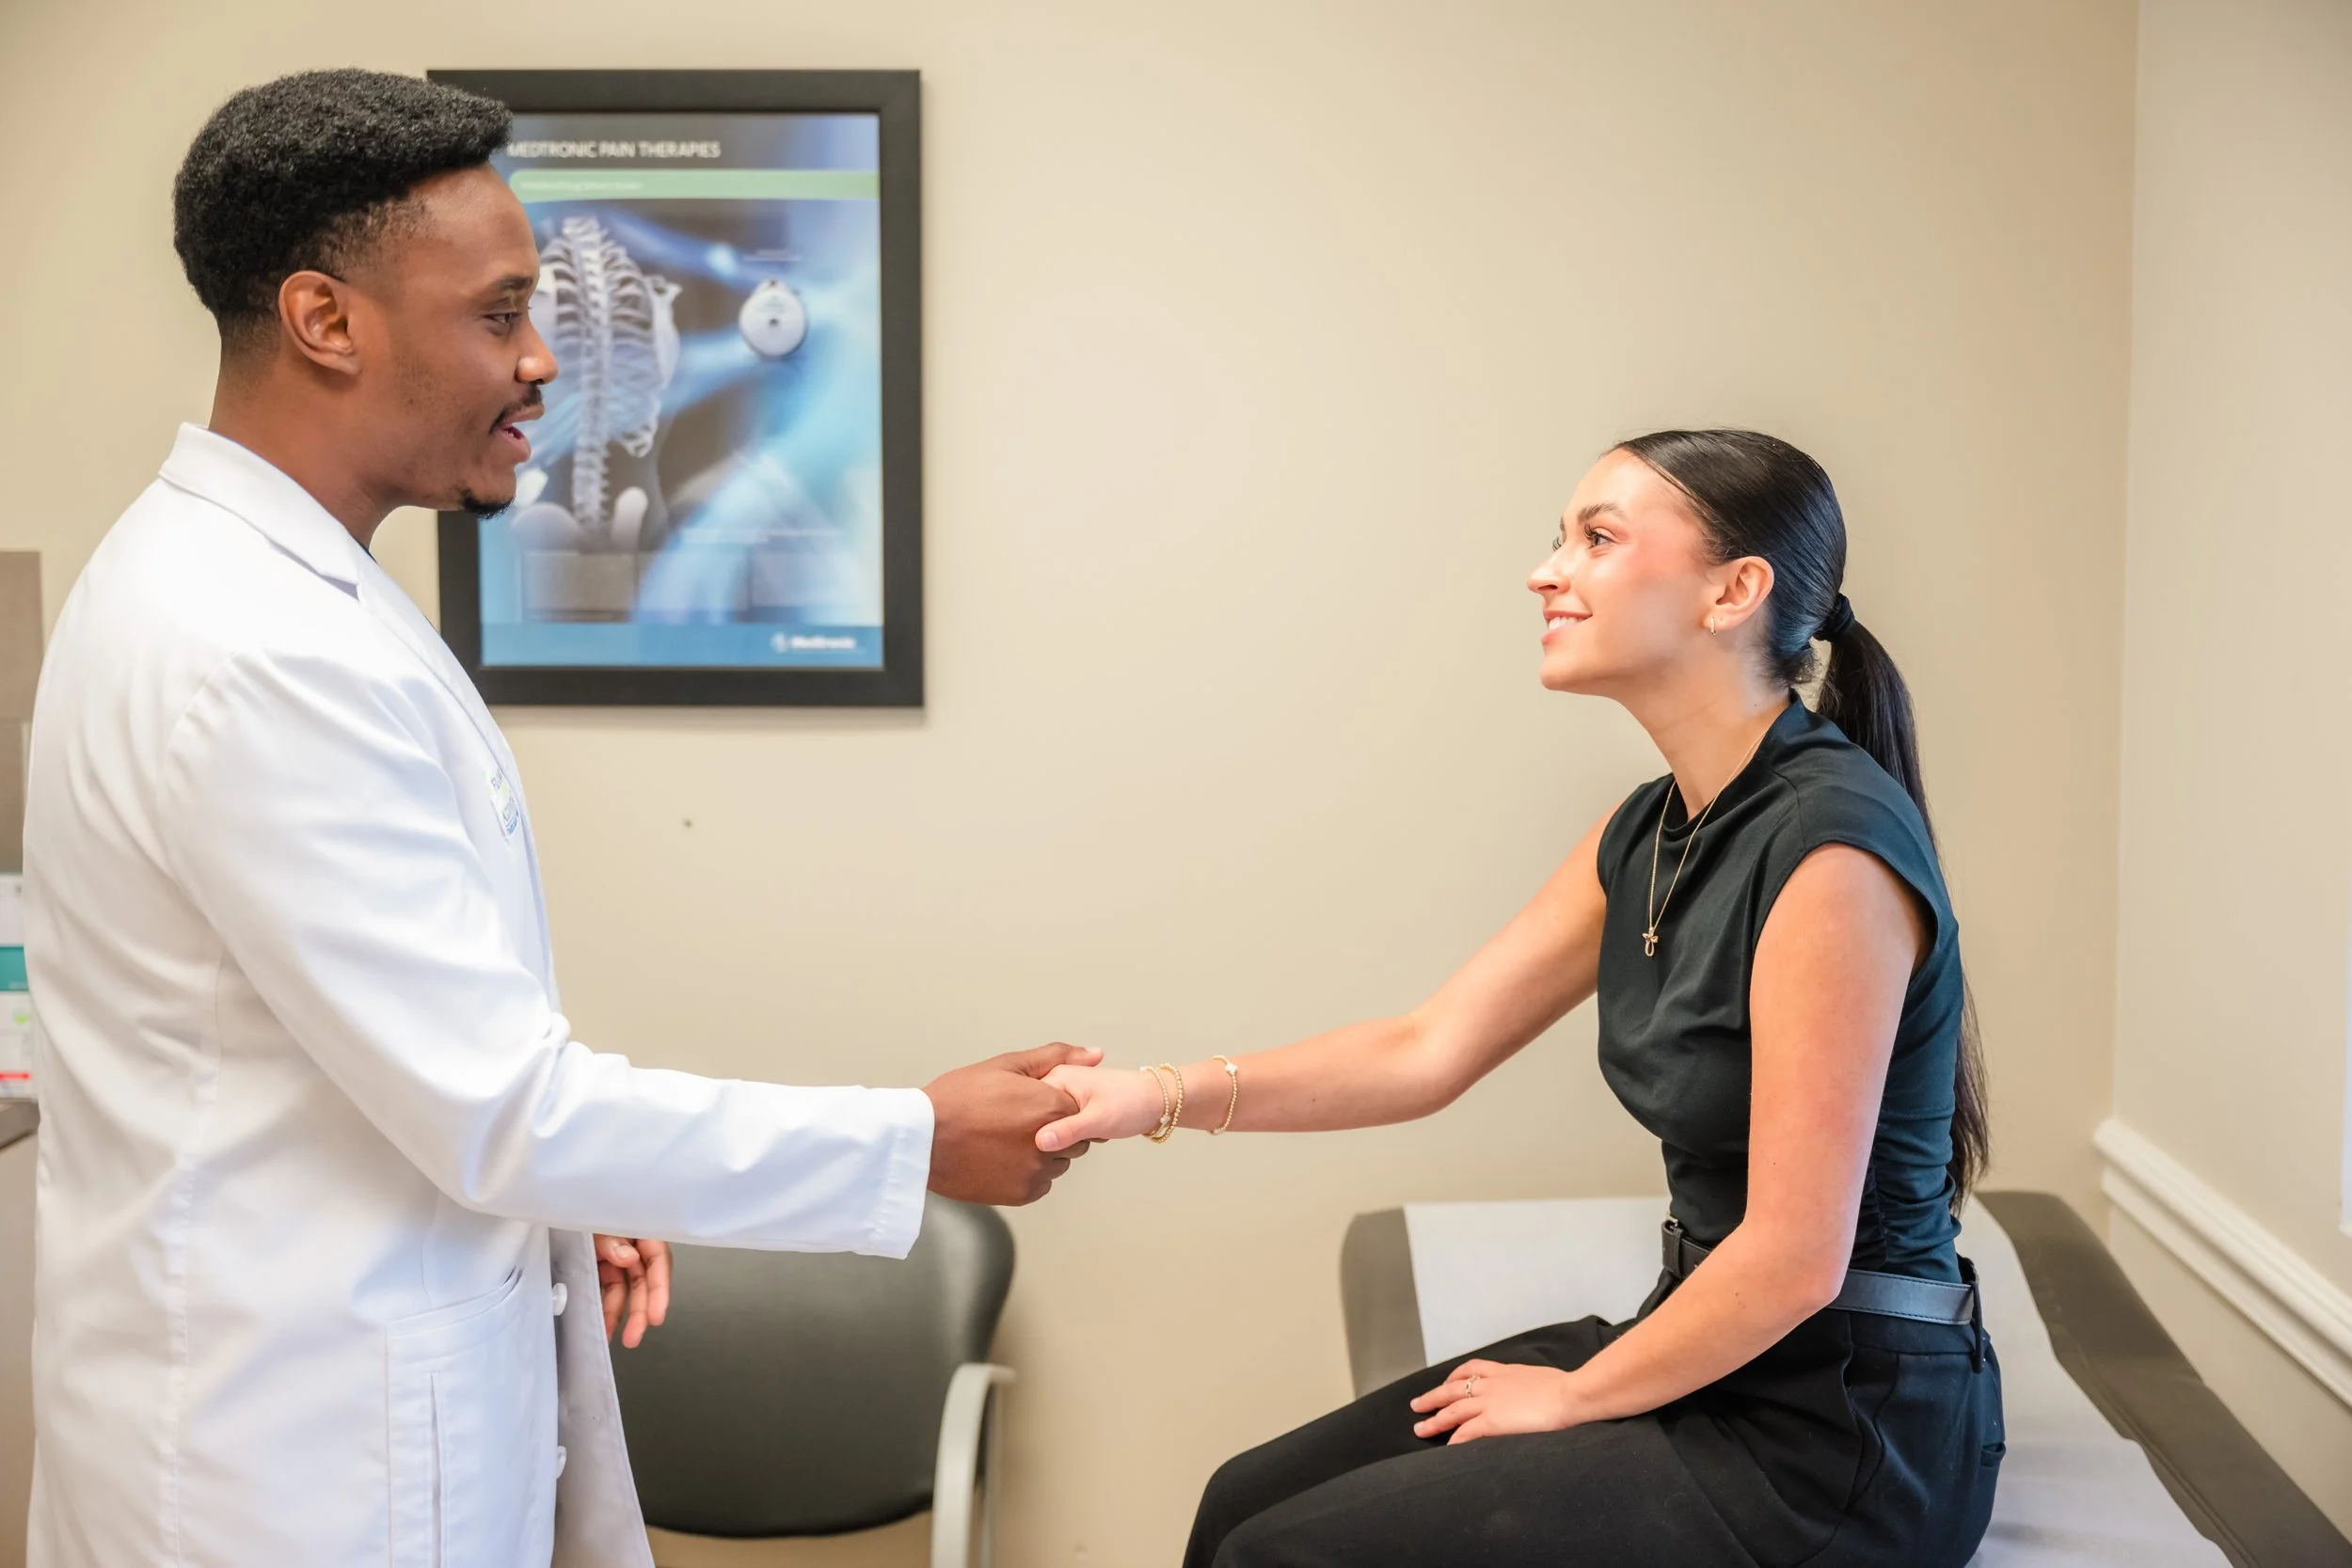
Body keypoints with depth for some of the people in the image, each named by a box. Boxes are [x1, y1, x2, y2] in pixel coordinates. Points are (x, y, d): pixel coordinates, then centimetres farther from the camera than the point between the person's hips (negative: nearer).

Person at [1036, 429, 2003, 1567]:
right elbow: (1430, 1050, 6)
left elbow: (1794, 1258, -22)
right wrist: (1167, 1096, -5)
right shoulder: (1648, 837, 7)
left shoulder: (1830, 843, -23)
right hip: (1711, 1350, 8)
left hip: (1843, 1429, -8)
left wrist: (1574, 1397, -9)